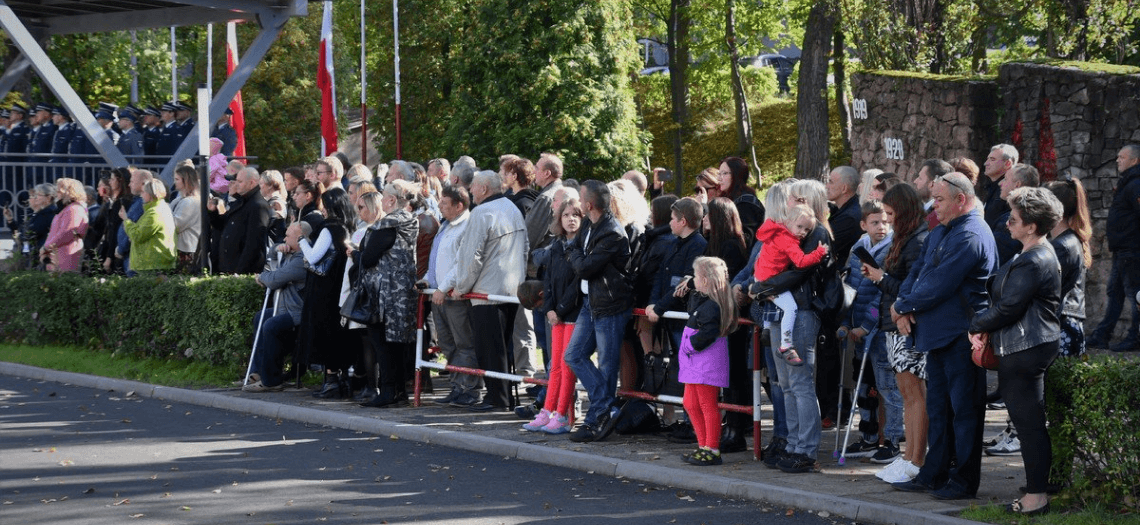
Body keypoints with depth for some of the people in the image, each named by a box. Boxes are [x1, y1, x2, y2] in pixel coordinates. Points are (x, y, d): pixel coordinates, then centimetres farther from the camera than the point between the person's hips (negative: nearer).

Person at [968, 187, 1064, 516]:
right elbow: (1003, 298, 18)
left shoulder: (1033, 263, -19)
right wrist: (985, 329, 3)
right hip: (1024, 349, 11)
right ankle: (1037, 488, 22)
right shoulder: (1038, 256, 15)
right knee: (1030, 423, 15)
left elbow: (1008, 308, -19)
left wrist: (977, 325, -2)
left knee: (1029, 424, -6)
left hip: (1026, 351, -11)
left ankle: (1036, 495, -2)